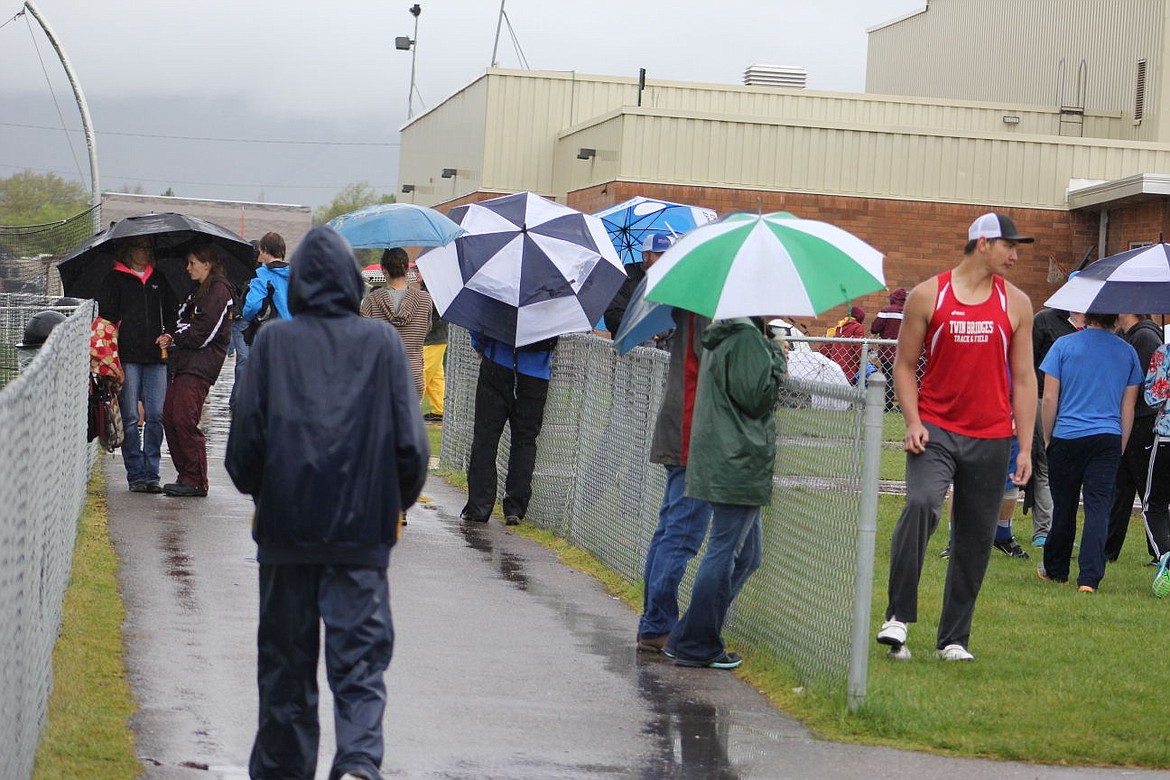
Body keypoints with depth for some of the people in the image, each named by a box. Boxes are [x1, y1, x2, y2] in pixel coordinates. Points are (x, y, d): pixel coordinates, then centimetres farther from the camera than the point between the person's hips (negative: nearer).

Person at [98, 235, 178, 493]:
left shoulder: (159, 279, 17)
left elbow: (173, 312, 22)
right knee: (130, 417, -4)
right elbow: (106, 315, 3)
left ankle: (151, 474, 4)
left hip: (156, 357, 3)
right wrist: (111, 350, -8)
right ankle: (136, 475, 1)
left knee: (155, 416, -2)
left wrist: (169, 335, 3)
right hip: (127, 356, -3)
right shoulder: (115, 279, 7)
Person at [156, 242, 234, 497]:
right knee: (169, 418, 5)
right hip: (185, 363, 10)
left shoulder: (218, 290, -7)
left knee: (184, 419, -13)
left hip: (200, 365, -10)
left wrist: (174, 340, -5)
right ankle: (186, 476, 10)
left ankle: (196, 481, -9)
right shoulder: (199, 290, 23)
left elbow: (203, 332, -14)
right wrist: (172, 338, 2)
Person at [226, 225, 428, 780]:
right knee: (360, 659, 2)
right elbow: (411, 444, -2)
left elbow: (246, 440, -2)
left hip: (285, 531, 1)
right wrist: (396, 504, 15)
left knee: (285, 664, 12)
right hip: (362, 532, 0)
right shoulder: (383, 343, -2)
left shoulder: (273, 343, -2)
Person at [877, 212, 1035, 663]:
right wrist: (913, 421, -8)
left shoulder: (1016, 303, 8)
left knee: (975, 539, 5)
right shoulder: (928, 296, 1)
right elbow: (905, 364, 6)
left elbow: (1023, 378, 10)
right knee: (921, 505, -27)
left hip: (990, 439, 3)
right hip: (935, 430, -3)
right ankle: (897, 618, -22)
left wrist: (1025, 447, 5)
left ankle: (954, 638, 16)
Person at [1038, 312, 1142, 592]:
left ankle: (1055, 570, 25)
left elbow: (1050, 398, -2)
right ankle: (1090, 577, -13)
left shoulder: (1064, 345, -1)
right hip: (1108, 440, 1)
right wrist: (1120, 448, 18)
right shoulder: (1127, 352, 7)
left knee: (1064, 506, 10)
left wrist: (1047, 437, 9)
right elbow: (1128, 406, 11)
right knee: (1098, 508, -3)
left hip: (1067, 436, -1)